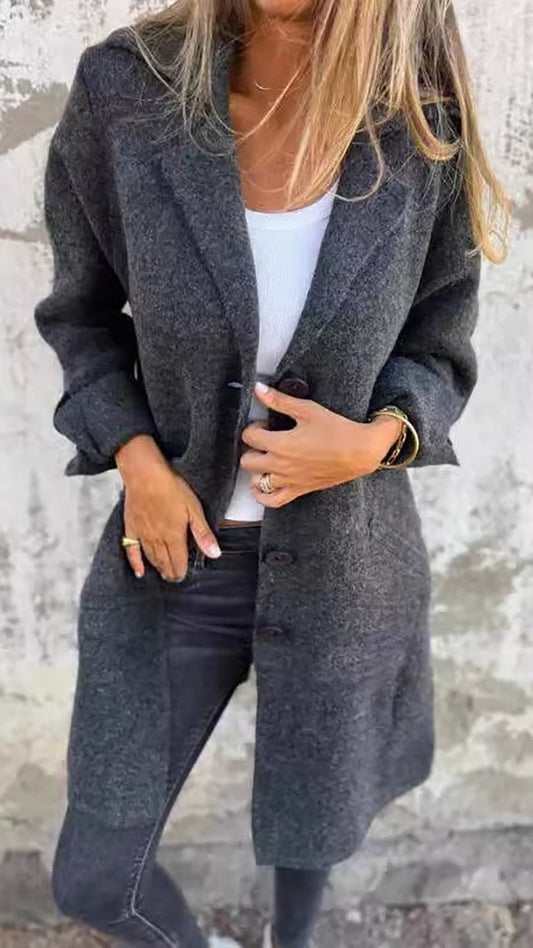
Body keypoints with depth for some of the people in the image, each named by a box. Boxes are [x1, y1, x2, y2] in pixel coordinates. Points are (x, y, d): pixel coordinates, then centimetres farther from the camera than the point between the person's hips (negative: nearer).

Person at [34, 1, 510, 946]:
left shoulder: (426, 132, -14)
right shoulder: (125, 90, -15)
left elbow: (438, 356, -2)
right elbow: (82, 313, -1)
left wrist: (373, 442, -23)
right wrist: (138, 463, -16)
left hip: (340, 557, 1)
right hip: (177, 548, 1)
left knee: (312, 829, 24)